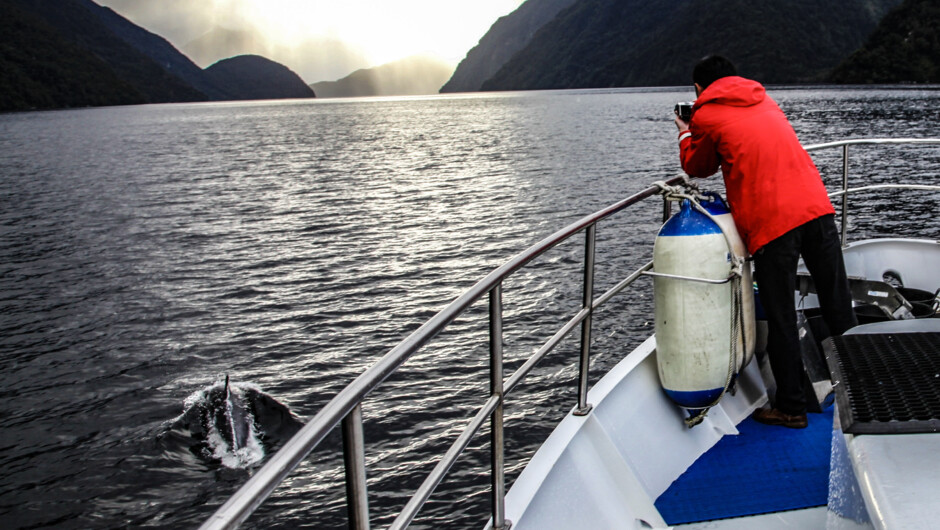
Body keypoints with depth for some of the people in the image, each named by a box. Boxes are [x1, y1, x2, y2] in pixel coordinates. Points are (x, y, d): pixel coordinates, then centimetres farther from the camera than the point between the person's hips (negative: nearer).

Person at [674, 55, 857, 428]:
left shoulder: (706, 117, 4)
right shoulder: (763, 99, 22)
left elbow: (697, 167, 19)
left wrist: (685, 134, 37)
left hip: (771, 222, -6)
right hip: (817, 207, 6)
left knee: (781, 318, 4)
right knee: (838, 305, 14)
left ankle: (791, 408, 14)